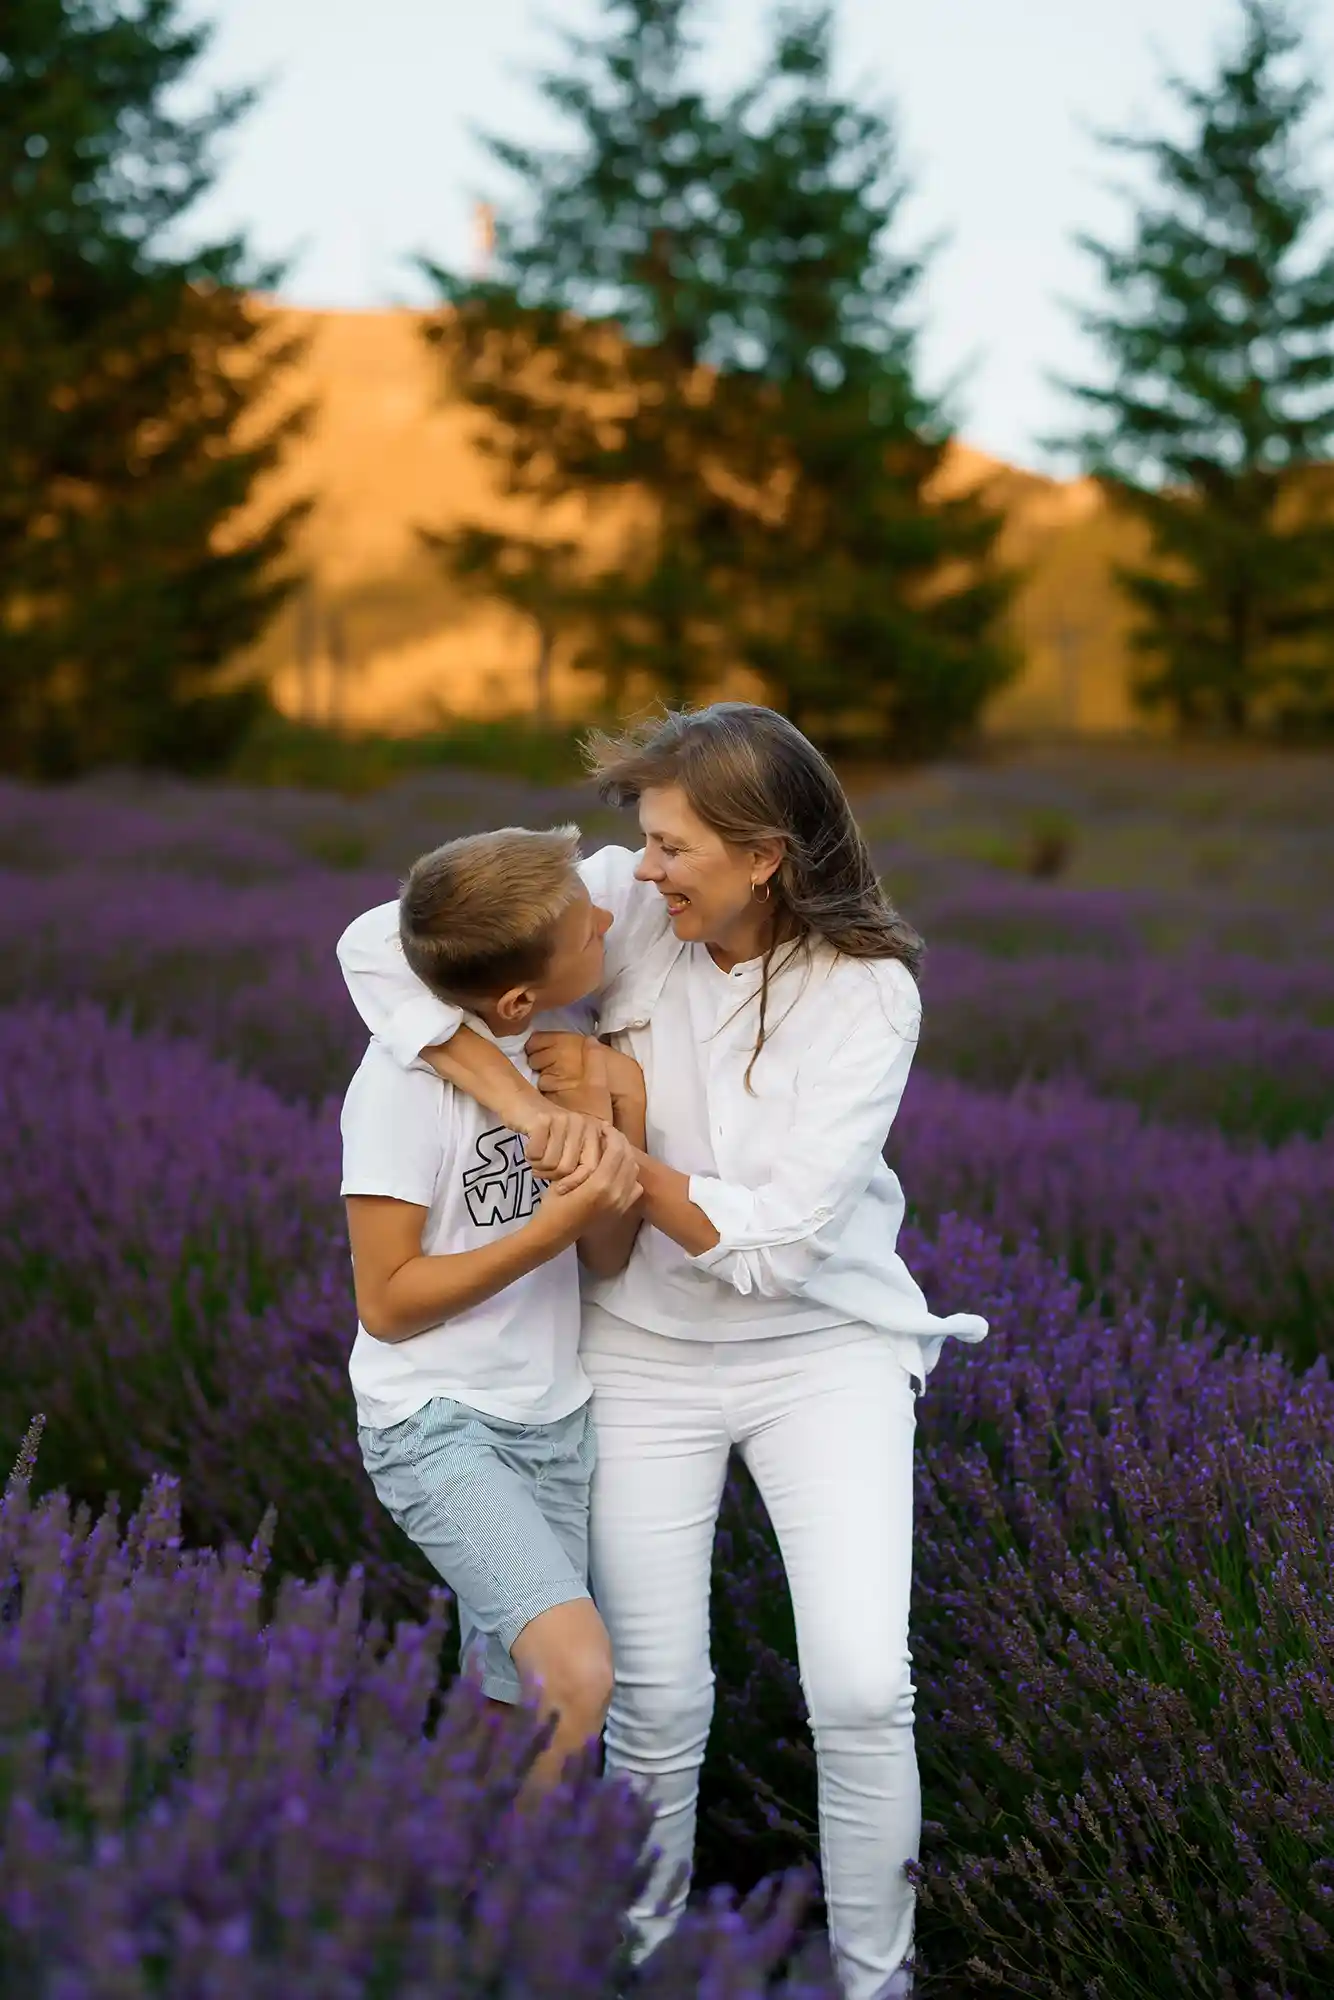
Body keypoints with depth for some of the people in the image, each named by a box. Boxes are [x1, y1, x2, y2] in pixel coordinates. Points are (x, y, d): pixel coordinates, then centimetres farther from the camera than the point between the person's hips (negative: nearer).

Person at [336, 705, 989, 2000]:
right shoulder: (625, 907, -11)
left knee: (862, 1689, -12)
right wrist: (523, 1105, -26)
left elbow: (773, 1242, -21)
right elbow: (377, 945, -17)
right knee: (658, 1693, 6)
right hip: (646, 1353, 2)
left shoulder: (867, 994, -17)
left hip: (825, 1347, -2)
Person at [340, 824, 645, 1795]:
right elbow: (388, 1303, -15)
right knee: (580, 1676, -22)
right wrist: (553, 1226, -21)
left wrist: (618, 1120, -16)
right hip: (439, 1424, -7)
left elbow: (608, 1259, 1)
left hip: (556, 1419, 7)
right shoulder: (407, 1078, -19)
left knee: (507, 1700, 8)